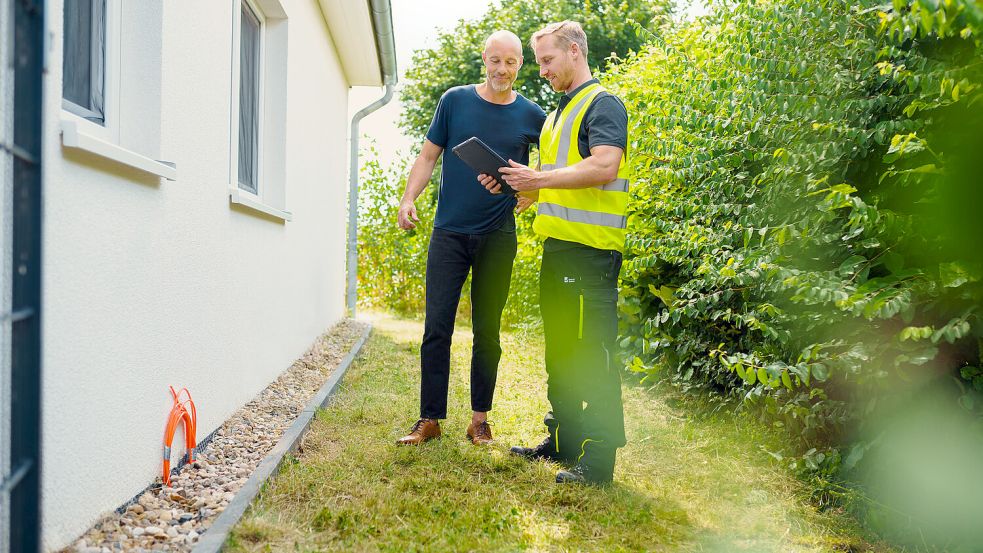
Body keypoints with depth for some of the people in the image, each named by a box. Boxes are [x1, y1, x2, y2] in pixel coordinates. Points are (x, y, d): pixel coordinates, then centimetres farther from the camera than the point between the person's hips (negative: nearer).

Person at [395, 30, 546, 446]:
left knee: (487, 332, 7)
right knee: (437, 329, -1)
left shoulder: (530, 115, 3)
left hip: (498, 236, 0)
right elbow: (428, 156, 5)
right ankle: (430, 419, 9)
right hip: (449, 232, 0)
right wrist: (408, 198, -9)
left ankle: (479, 419, 18)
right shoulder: (455, 100, 3)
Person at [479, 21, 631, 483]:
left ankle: (598, 458, 1)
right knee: (559, 347, 14)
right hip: (557, 245, 10)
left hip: (591, 249, -10)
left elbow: (604, 167, -20)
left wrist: (538, 178, -17)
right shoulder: (557, 115, 23)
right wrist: (511, 185, 9)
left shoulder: (602, 103, -5)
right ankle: (564, 440, 26)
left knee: (592, 352, -7)